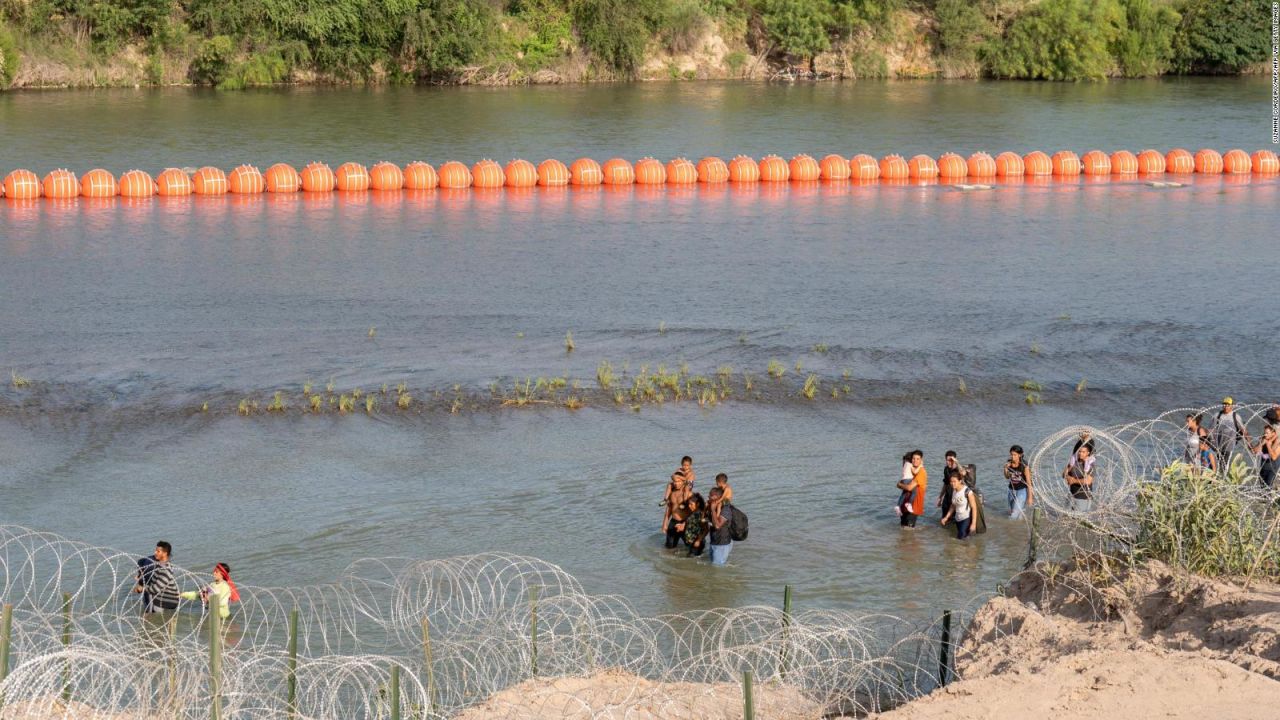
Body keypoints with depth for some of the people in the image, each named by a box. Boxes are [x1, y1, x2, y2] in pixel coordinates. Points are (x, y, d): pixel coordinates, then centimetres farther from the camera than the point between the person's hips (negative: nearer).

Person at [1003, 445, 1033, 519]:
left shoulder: (1024, 466, -20)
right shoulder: (1009, 463, -6)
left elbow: (1028, 481, -14)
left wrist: (1030, 497, -13)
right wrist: (1006, 469, -13)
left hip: (1022, 490, -6)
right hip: (1012, 490, 6)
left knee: (1014, 516, -12)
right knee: (1011, 513, 18)